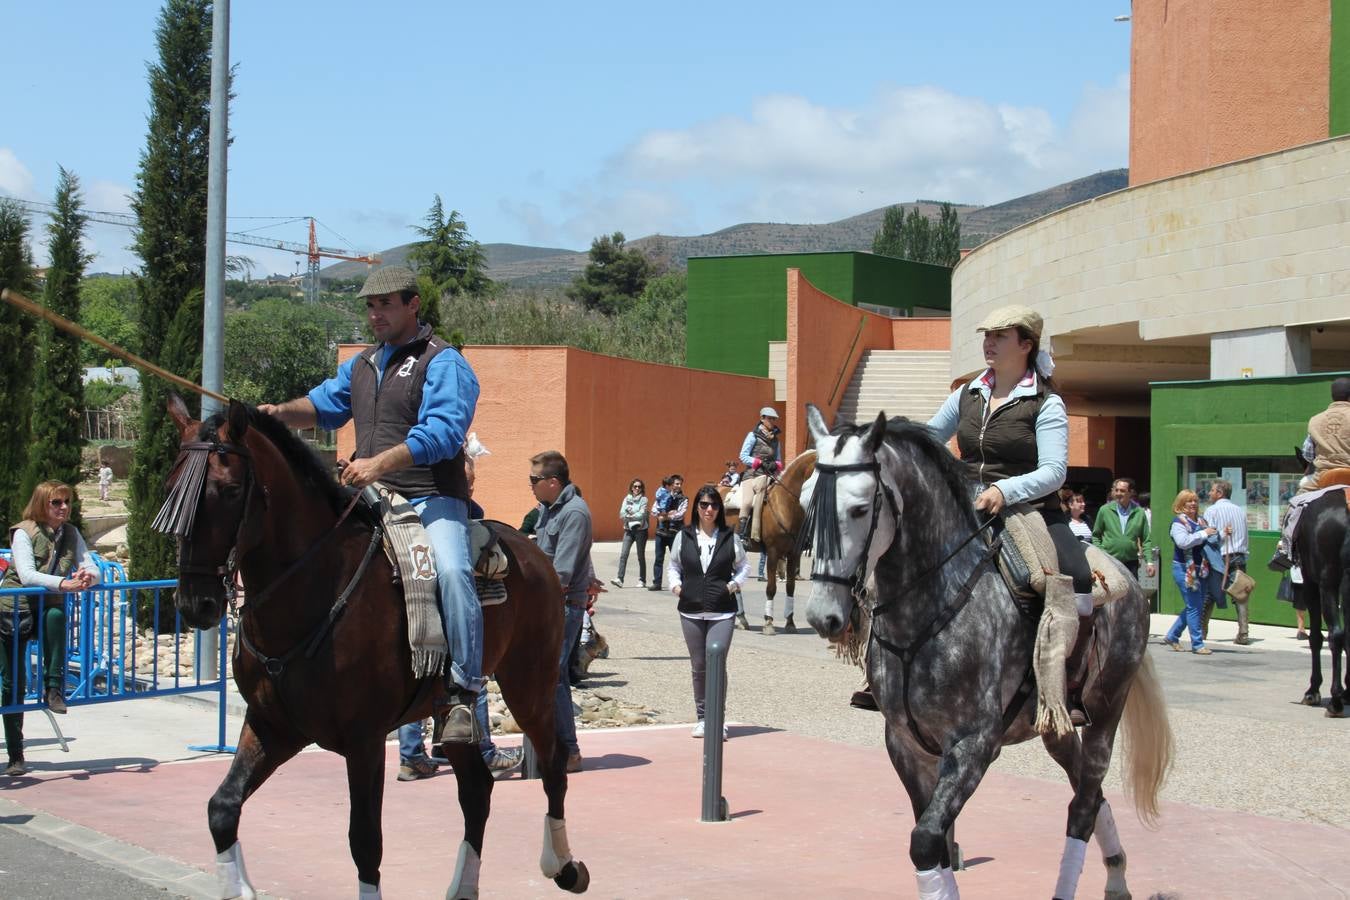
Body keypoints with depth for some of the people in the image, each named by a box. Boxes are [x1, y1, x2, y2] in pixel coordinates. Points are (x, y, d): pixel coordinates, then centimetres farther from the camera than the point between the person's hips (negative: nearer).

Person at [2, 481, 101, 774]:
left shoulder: (71, 534, 4)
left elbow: (93, 568, 0)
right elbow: (26, 576, -24)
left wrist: (86, 577, -25)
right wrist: (64, 583, -37)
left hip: (48, 609, 3)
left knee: (57, 615, -35)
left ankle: (53, 688, -26)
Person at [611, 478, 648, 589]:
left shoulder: (643, 500, -3)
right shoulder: (627, 499, 7)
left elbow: (641, 515, -13)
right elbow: (622, 514, -2)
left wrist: (629, 515, -7)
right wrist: (635, 516, -13)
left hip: (640, 530, -3)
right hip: (628, 529, 3)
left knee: (641, 556, 5)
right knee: (623, 554, -9)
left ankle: (642, 580, 14)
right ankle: (620, 579, -14)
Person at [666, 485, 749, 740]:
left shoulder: (730, 538, 3)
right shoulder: (683, 537, 5)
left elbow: (743, 566, 14)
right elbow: (673, 566, 16)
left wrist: (735, 584, -3)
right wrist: (675, 585, -1)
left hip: (721, 613, -2)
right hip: (691, 611, 2)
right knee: (698, 666, 11)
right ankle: (702, 717, 22)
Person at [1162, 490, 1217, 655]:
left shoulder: (1200, 521, 15)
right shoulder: (1178, 522, -8)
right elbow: (1183, 542, -24)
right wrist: (1203, 534, -20)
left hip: (1199, 568, 8)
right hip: (1184, 569, -8)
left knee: (1196, 606, 12)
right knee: (1193, 607, -5)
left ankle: (1172, 636, 24)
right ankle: (1197, 644, 1)